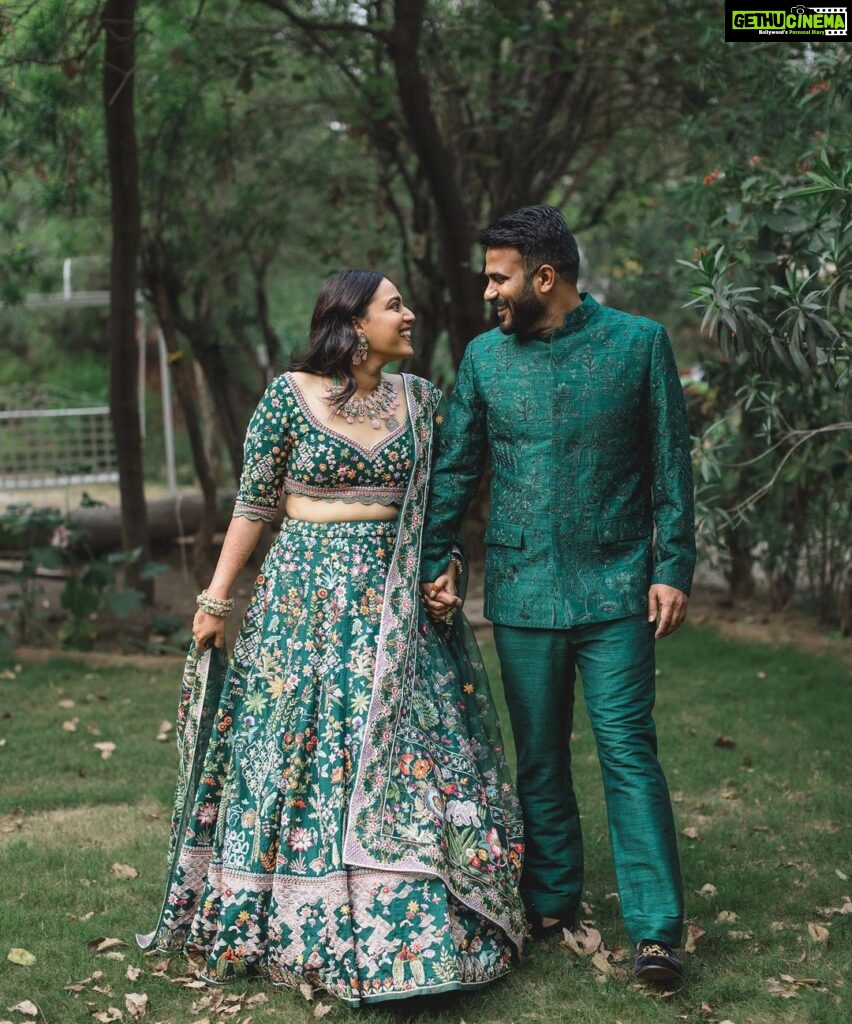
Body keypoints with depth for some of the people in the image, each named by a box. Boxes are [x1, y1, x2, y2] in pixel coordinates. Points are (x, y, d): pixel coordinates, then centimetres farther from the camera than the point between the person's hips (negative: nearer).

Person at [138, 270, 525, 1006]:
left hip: (397, 605, 3)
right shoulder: (289, 396, -5)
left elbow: (443, 501, 13)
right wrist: (216, 600, -2)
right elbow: (254, 504, -1)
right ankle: (293, 925, 18)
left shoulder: (422, 399, 5)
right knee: (299, 751, 3)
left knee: (406, 752, 2)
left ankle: (417, 927, 15)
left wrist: (444, 570, -1)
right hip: (308, 595, -3)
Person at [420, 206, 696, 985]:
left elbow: (671, 464, -1)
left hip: (614, 589, -3)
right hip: (521, 590, 3)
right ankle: (551, 903, 25)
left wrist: (673, 568, -5)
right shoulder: (485, 356, 5)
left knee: (628, 751, -6)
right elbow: (456, 467, 10)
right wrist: (434, 560, 3)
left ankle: (656, 928, -3)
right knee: (539, 756, 11)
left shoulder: (639, 343, -3)